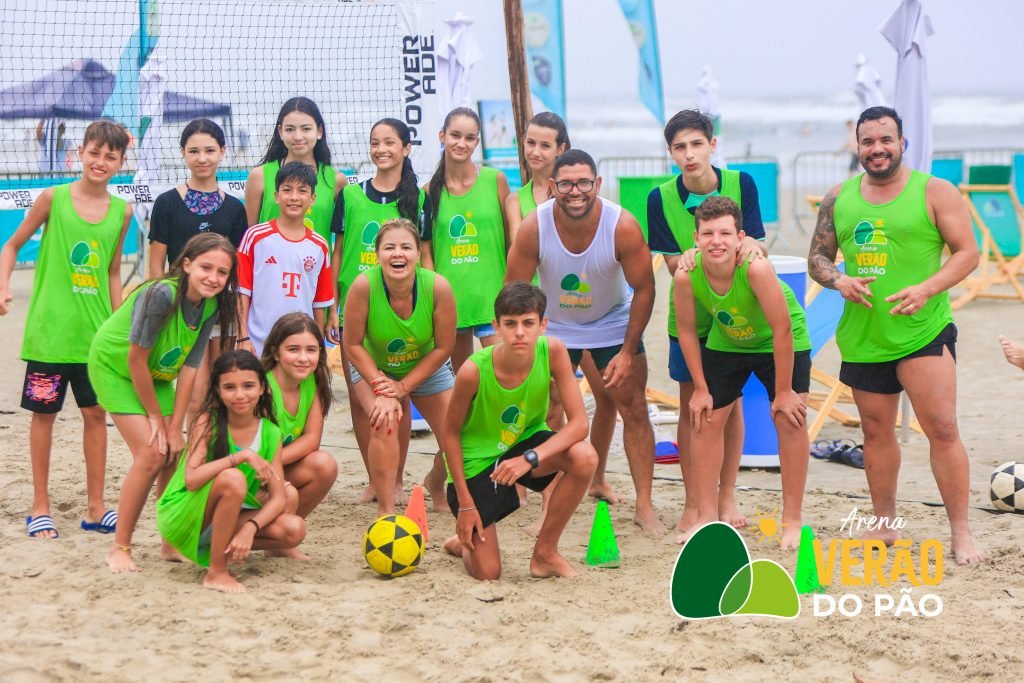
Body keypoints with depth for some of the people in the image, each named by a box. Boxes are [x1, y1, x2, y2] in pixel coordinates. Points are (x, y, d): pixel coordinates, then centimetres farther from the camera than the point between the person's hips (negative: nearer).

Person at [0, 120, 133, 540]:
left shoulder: (121, 212, 3)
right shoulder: (53, 198, -6)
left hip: (95, 332, 3)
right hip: (49, 329, -3)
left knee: (96, 413, 7)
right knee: (44, 413, 5)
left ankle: (95, 508, 16)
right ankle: (40, 508, 15)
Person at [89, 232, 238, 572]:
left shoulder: (212, 307, -13)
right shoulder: (162, 294, -33)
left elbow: (190, 368, -11)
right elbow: (136, 359, -27)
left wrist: (175, 427, -13)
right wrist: (156, 417, -18)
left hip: (156, 374, 6)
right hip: (114, 366, -6)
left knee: (174, 453, 0)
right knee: (152, 455, -15)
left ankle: (172, 544, 15)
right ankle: (120, 548, -4)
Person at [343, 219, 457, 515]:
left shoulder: (438, 287, -30)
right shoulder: (364, 286, -32)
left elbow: (443, 347, -18)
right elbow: (352, 345, -21)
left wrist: (404, 385, -20)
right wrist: (381, 389, -26)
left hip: (427, 368, 2)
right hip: (374, 366, -2)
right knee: (386, 423, -28)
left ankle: (435, 482, 34)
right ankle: (385, 508, -14)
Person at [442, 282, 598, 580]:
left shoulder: (552, 351, -23)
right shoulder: (474, 370, -29)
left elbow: (579, 424, -23)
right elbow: (450, 432, -15)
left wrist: (530, 458, -37)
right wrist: (465, 504, -14)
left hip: (526, 440, 3)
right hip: (477, 459, -3)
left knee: (584, 457, -30)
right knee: (487, 575, -7)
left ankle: (545, 552, -7)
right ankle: (465, 542, 33)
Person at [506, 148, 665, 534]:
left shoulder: (623, 227, -27)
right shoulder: (533, 228, -26)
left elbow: (644, 289, -14)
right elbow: (514, 292, -13)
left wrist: (628, 352, -15)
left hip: (614, 322, 0)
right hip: (554, 325, 0)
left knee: (634, 411, -3)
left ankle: (644, 506, 5)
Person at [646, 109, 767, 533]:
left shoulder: (741, 184, -9)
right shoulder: (661, 198, -11)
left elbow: (757, 250, -10)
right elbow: (673, 263, -9)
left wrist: (751, 244, -34)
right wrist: (688, 258, -32)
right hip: (688, 313, 0)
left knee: (730, 405, 7)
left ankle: (727, 498, 20)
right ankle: (693, 503, 15)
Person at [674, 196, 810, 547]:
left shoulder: (756, 269, -38)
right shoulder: (685, 277, -27)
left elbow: (782, 328, -30)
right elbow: (687, 331, -10)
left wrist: (783, 391, -24)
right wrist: (701, 389, -7)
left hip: (780, 344, -4)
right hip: (725, 343, 4)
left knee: (790, 420, -10)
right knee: (704, 420, 0)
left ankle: (792, 521, 1)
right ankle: (707, 518, 10)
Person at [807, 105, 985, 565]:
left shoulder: (934, 192, -2)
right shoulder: (839, 199, 9)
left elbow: (967, 252, -5)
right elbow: (817, 258, 13)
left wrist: (927, 289, -20)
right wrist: (839, 281, -9)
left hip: (923, 333, -4)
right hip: (862, 337, 4)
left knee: (942, 429, -9)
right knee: (876, 433, 12)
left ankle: (960, 532, -3)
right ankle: (885, 526, 25)